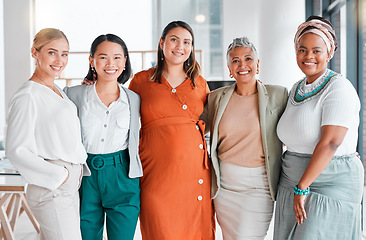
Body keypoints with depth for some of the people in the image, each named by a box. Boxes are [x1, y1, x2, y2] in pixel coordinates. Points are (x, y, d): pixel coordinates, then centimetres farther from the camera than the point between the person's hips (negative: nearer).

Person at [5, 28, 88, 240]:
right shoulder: (27, 96, -12)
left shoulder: (58, 91, 15)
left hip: (69, 186, 8)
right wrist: (57, 175, -15)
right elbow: (16, 150, -15)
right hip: (51, 191, -8)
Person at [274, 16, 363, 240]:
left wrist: (302, 187, -18)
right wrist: (297, 187, 12)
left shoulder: (339, 87, -12)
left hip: (331, 186, -7)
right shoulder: (296, 89, 11)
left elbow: (330, 142, -20)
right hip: (291, 183, 7)